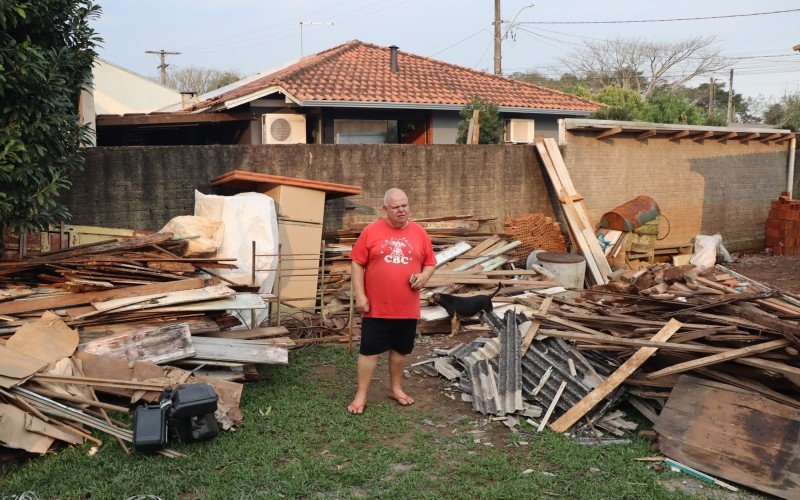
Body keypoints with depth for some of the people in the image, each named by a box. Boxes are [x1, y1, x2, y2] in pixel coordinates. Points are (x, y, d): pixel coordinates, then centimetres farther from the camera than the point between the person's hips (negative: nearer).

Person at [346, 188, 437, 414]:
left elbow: (430, 263, 12)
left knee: (401, 349, 15)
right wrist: (360, 296, -9)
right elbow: (357, 264, -3)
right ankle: (361, 394, 13)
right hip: (376, 307, -3)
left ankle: (396, 388, 32)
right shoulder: (371, 231, -4)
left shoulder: (419, 233, 4)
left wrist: (423, 276, -10)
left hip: (407, 308, 3)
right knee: (369, 350, 3)